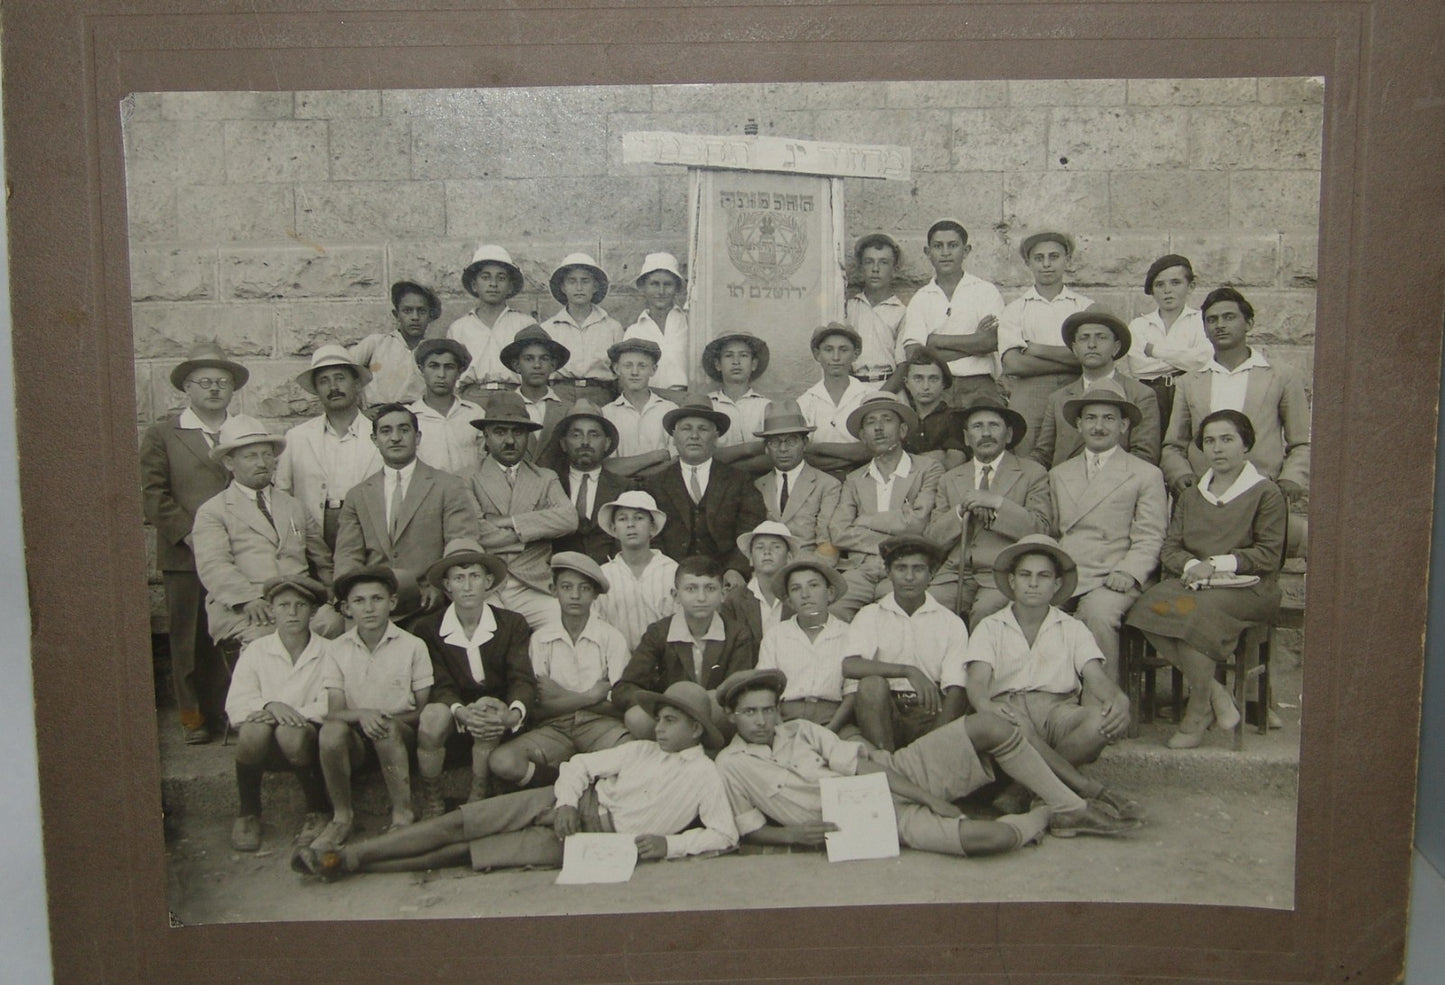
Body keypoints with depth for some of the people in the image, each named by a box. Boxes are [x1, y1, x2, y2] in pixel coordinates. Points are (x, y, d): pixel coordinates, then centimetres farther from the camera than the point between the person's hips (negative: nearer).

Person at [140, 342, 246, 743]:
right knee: (188, 638, 3)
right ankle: (193, 716, 14)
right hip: (184, 557, -1)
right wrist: (188, 533, -9)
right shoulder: (161, 435, 8)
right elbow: (153, 494, 1)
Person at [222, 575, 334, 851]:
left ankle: (317, 811, -9)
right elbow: (235, 705, -5)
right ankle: (248, 813, -8)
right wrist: (270, 705, -25)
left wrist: (293, 714, -25)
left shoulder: (327, 652, 1)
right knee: (255, 728, -32)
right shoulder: (256, 650, 5)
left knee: (291, 733, -35)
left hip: (306, 737, -1)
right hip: (266, 747, 1)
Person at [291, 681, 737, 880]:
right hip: (575, 804, 5)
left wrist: (668, 843, -20)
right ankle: (345, 856, -8)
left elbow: (725, 835, -8)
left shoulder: (704, 775, 1)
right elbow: (580, 764, 13)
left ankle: (352, 864, -14)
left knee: (466, 851, -13)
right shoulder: (641, 750, 16)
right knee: (463, 822, -12)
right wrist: (565, 801, -7)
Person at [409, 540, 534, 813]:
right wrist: (461, 713, -32)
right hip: (452, 723, 0)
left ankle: (476, 801, -12)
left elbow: (523, 680, -9)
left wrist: (514, 713, -33)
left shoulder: (513, 624, 3)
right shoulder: (427, 629, 2)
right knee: (433, 713, -33)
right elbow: (439, 685, -8)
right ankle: (429, 803, -11)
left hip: (496, 724, 0)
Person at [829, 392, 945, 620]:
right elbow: (838, 533, 8)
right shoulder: (855, 480, 22)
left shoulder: (928, 470, 12)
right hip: (861, 571, 3)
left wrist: (866, 520, 7)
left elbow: (918, 522, -3)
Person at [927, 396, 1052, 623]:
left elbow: (1041, 530, -3)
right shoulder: (950, 479, 21)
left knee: (984, 612, -32)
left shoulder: (1033, 474, 11)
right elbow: (932, 541, 12)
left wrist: (997, 503, -11)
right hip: (956, 573, 3)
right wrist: (961, 512, -5)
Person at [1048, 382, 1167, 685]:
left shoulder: (1146, 475, 11)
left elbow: (1149, 538, 4)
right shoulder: (1059, 474, 24)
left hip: (1111, 579, -3)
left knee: (1098, 612, -35)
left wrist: (1128, 572, -14)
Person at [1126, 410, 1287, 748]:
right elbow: (1170, 549, 12)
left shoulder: (1266, 493, 6)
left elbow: (1269, 554, -2)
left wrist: (1217, 564, -10)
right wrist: (1191, 565, -10)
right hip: (1192, 581, 5)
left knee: (1190, 612, -35)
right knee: (1148, 608, -29)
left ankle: (1198, 713, -19)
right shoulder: (1190, 496, 22)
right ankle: (1213, 692, -16)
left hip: (1245, 585, -4)